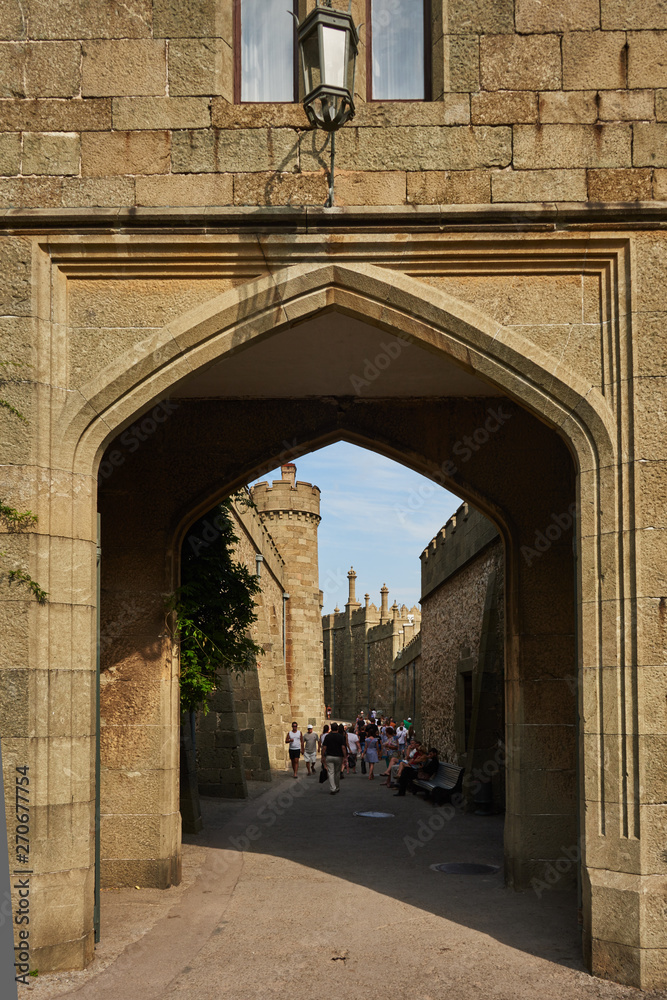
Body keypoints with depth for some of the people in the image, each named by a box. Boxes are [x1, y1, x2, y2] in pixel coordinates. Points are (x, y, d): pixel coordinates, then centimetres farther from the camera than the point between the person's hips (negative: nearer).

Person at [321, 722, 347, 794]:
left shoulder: (328, 736, -2)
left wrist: (323, 757, 5)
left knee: (330, 773, -2)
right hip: (338, 757, 0)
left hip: (329, 756, 0)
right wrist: (345, 757, -7)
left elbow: (324, 748, -4)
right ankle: (337, 788, 28)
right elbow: (343, 747, -12)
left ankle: (332, 789, -12)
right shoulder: (341, 736, -6)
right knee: (337, 773, 16)